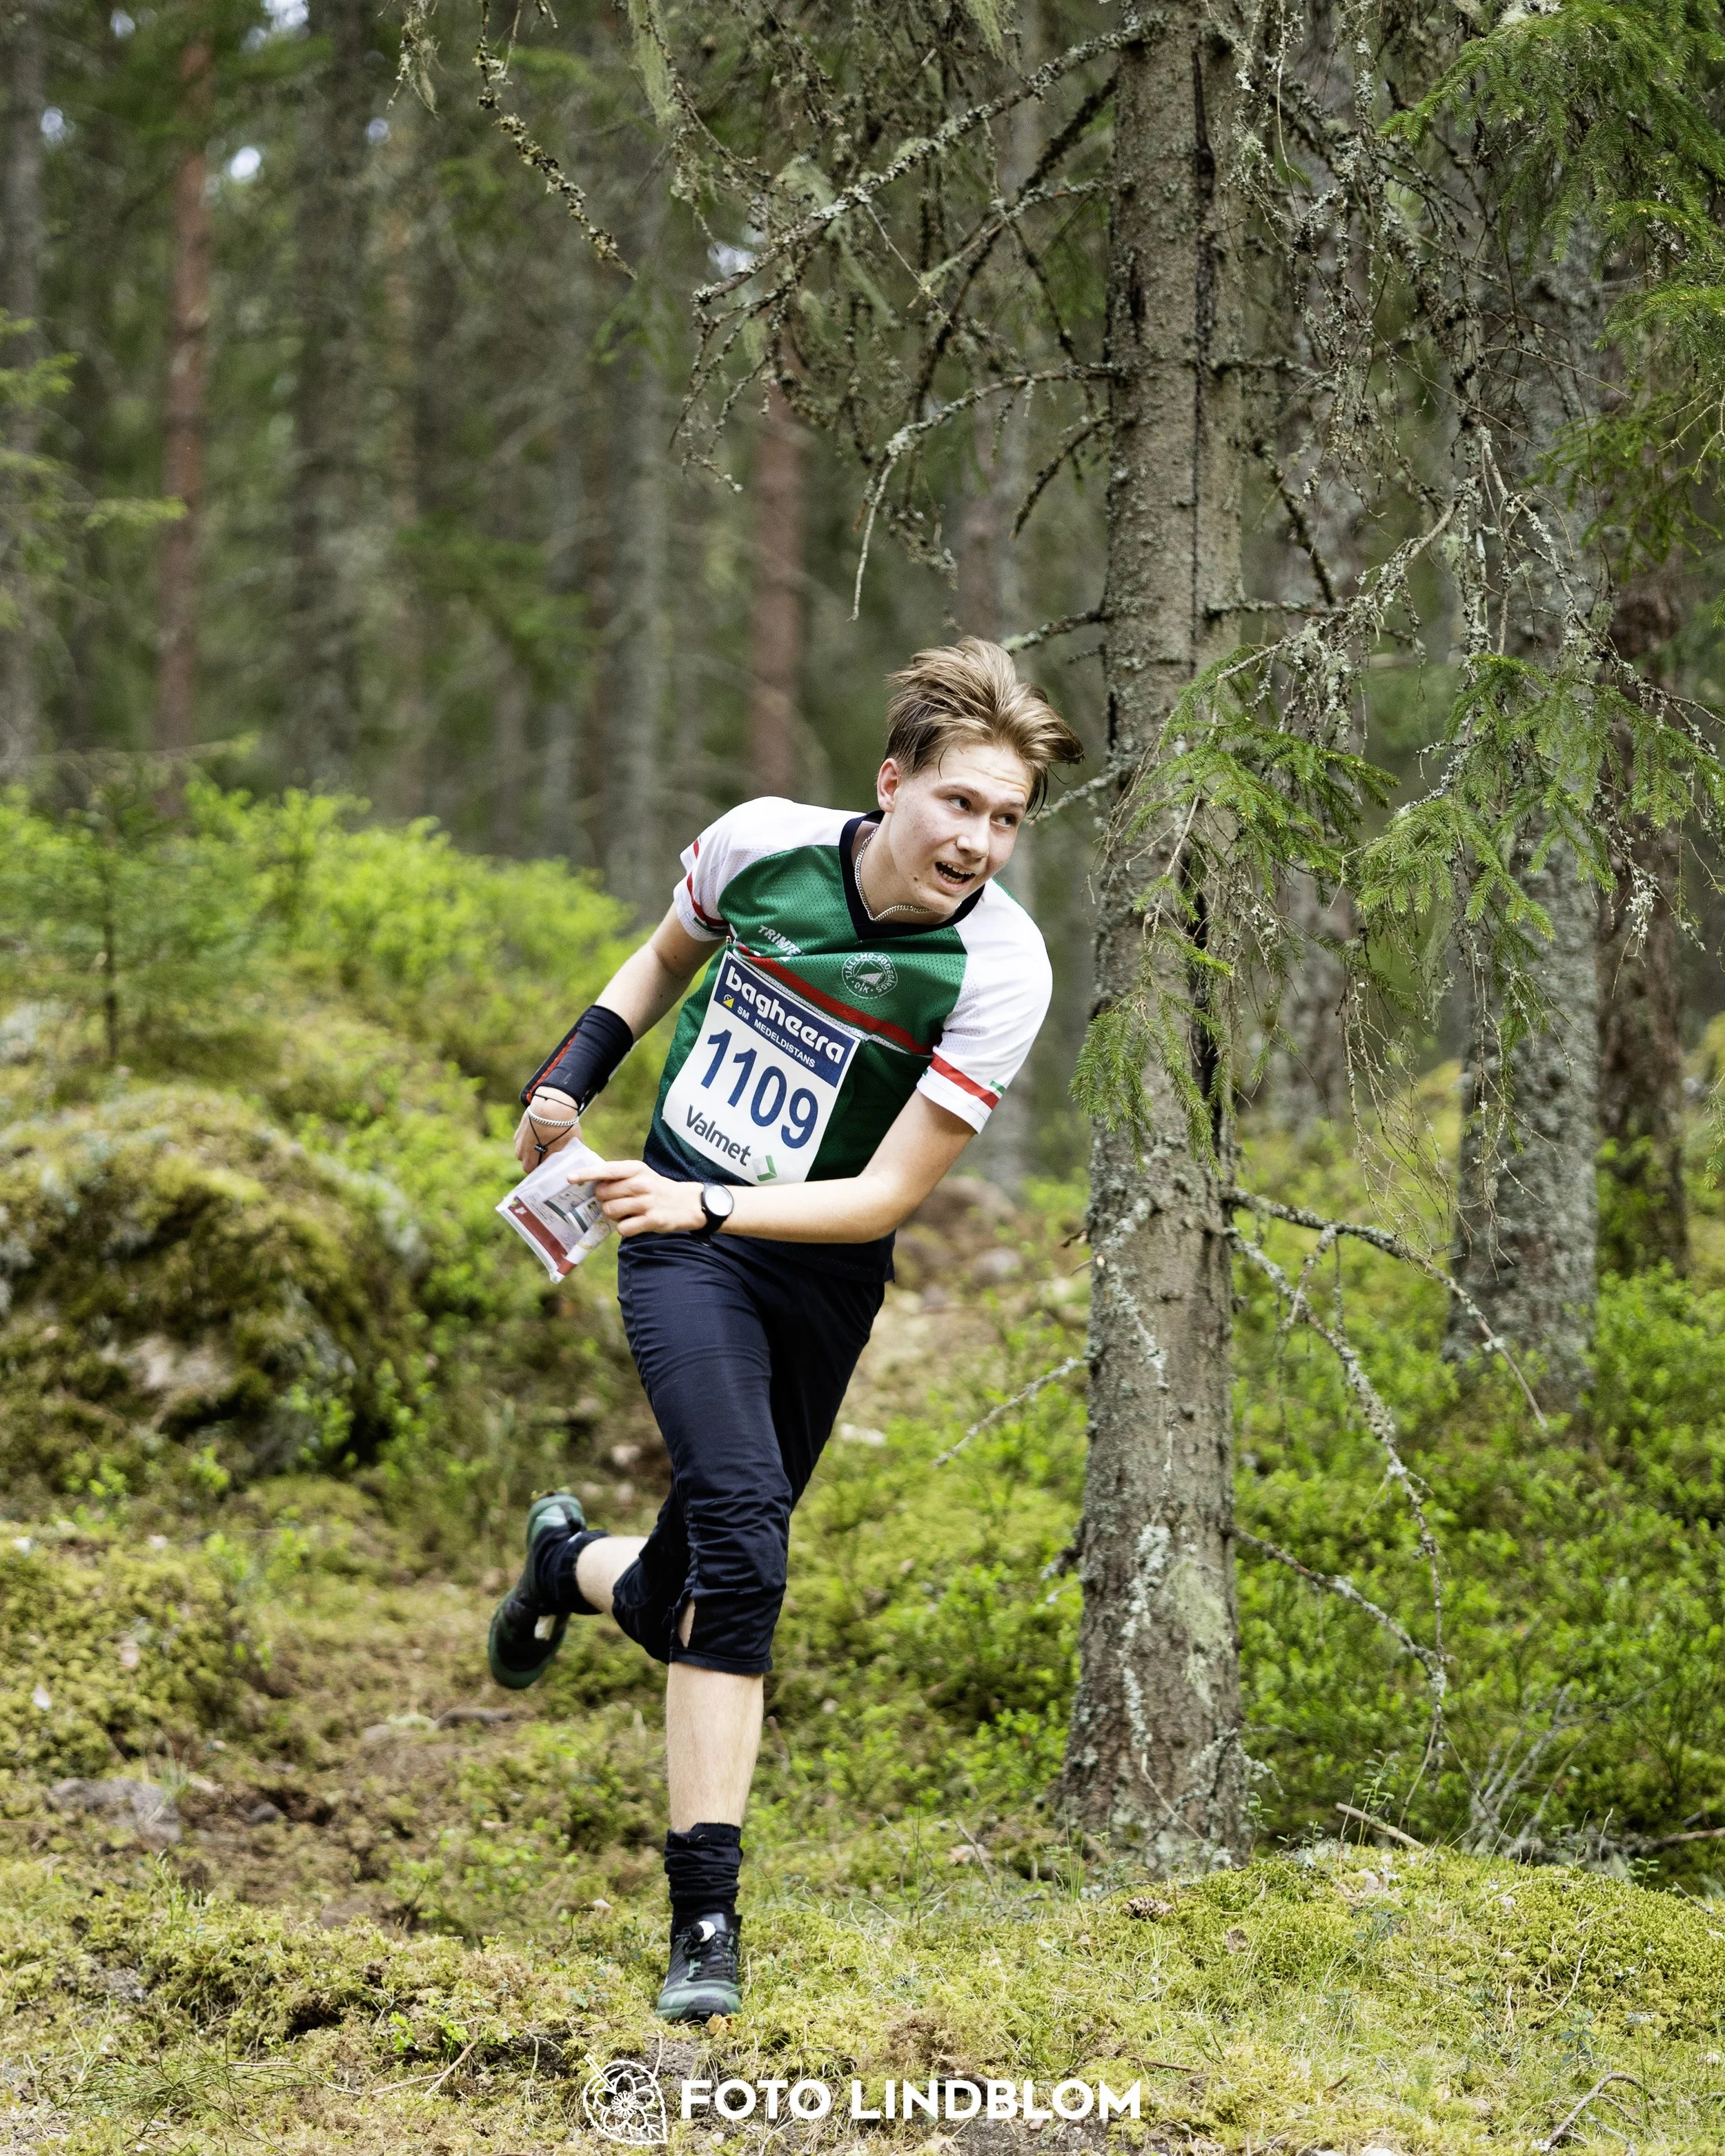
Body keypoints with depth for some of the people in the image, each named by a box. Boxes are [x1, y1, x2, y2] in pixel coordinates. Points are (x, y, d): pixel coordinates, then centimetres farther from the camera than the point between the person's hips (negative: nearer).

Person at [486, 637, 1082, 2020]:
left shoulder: (1000, 968, -17)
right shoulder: (762, 840, -10)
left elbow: (888, 1194, -16)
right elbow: (669, 954, 15)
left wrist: (707, 1205, -26)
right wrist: (572, 1078, 4)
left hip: (823, 1271, 1)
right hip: (679, 1238, -1)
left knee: (676, 1610, 6)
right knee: (743, 1528, -25)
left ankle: (573, 1562, 45)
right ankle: (705, 1913, -22)